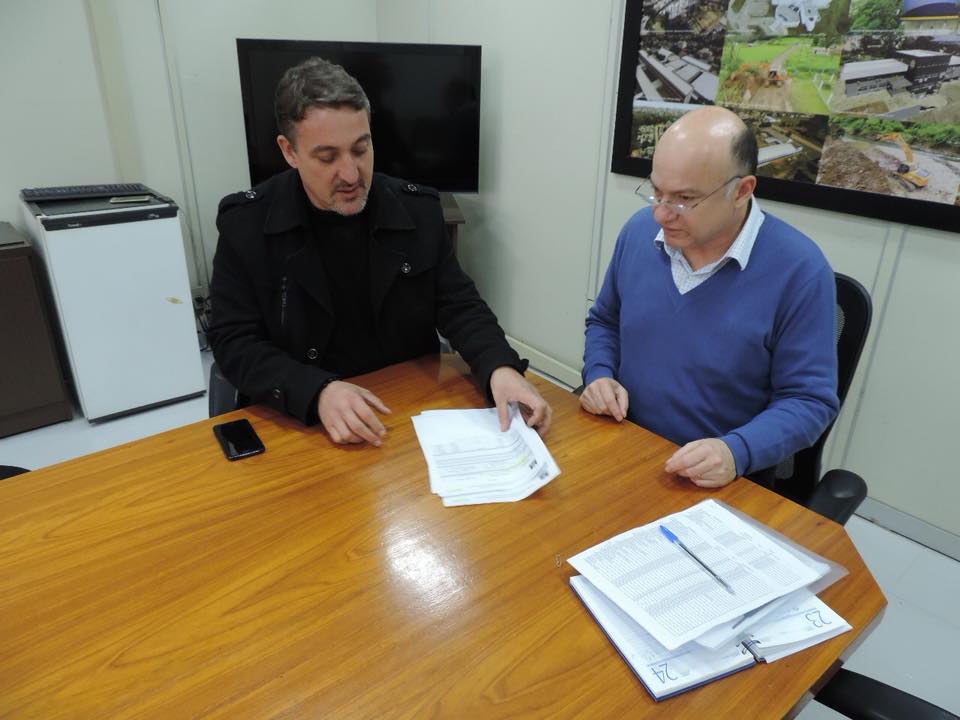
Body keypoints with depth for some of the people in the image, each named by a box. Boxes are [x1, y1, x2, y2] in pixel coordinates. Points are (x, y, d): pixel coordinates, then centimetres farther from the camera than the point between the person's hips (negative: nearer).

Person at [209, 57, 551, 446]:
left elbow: (459, 305, 0)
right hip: (300, 420, -1)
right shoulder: (246, 224, -6)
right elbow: (235, 342, -8)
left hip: (413, 408, 2)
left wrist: (501, 368, -20)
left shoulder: (419, 210, -1)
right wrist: (318, 392, -26)